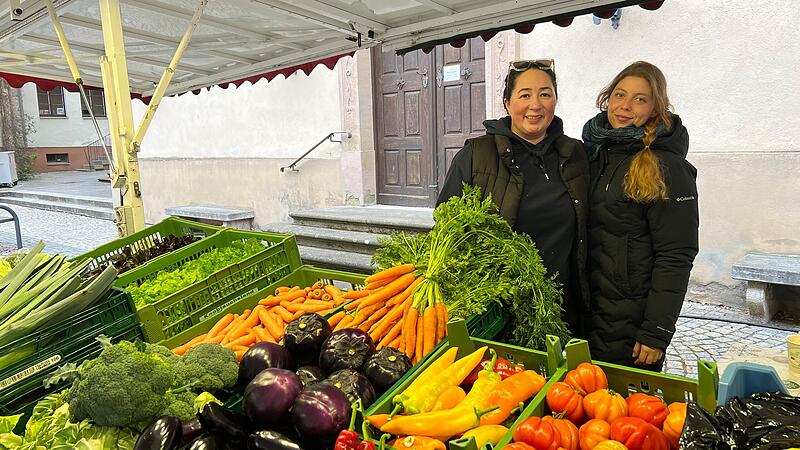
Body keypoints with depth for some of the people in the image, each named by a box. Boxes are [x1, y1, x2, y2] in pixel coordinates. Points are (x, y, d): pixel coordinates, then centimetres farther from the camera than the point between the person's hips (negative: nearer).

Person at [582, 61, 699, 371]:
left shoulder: (666, 167, -13)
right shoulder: (595, 151, 7)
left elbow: (676, 256, -15)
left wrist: (657, 332, -17)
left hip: (630, 322, -6)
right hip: (585, 313, 7)